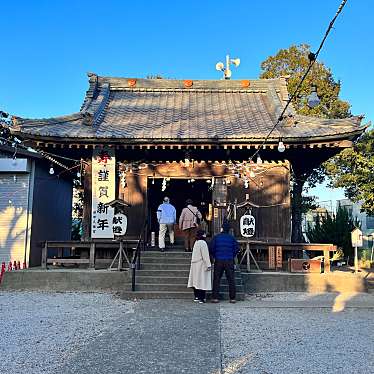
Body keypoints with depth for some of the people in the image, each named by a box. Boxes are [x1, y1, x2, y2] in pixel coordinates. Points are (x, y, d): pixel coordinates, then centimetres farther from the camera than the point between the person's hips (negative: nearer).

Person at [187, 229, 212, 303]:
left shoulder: (196, 242, 10)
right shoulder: (203, 243, -15)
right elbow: (205, 255, -18)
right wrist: (208, 265, -16)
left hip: (195, 265, 8)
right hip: (201, 265, -8)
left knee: (196, 281, 12)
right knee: (202, 281, -4)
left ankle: (196, 296, 18)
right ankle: (201, 298, -3)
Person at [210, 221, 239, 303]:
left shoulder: (216, 237, 0)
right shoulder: (232, 238, 2)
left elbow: (211, 248, -5)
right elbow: (237, 248, -2)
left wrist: (214, 256, 10)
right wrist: (232, 256, 11)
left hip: (218, 260, 0)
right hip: (229, 261, 0)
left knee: (216, 279, 5)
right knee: (231, 280, 6)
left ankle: (215, 297, 3)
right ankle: (232, 298, 6)